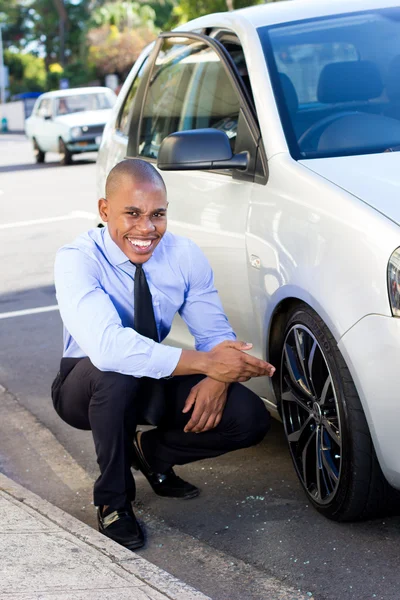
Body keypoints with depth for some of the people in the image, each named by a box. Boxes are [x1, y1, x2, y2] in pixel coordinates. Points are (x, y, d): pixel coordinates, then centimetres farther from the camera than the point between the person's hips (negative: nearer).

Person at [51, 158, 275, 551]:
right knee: (116, 371, -40)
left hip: (156, 383, 4)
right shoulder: (77, 260, -27)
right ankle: (112, 501, -15)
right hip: (87, 387, -4)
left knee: (250, 419, -17)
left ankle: (152, 452, 12)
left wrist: (216, 381, -30)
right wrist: (205, 363, -44)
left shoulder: (185, 256, -11)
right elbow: (106, 346, -43)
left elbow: (216, 333, -6)